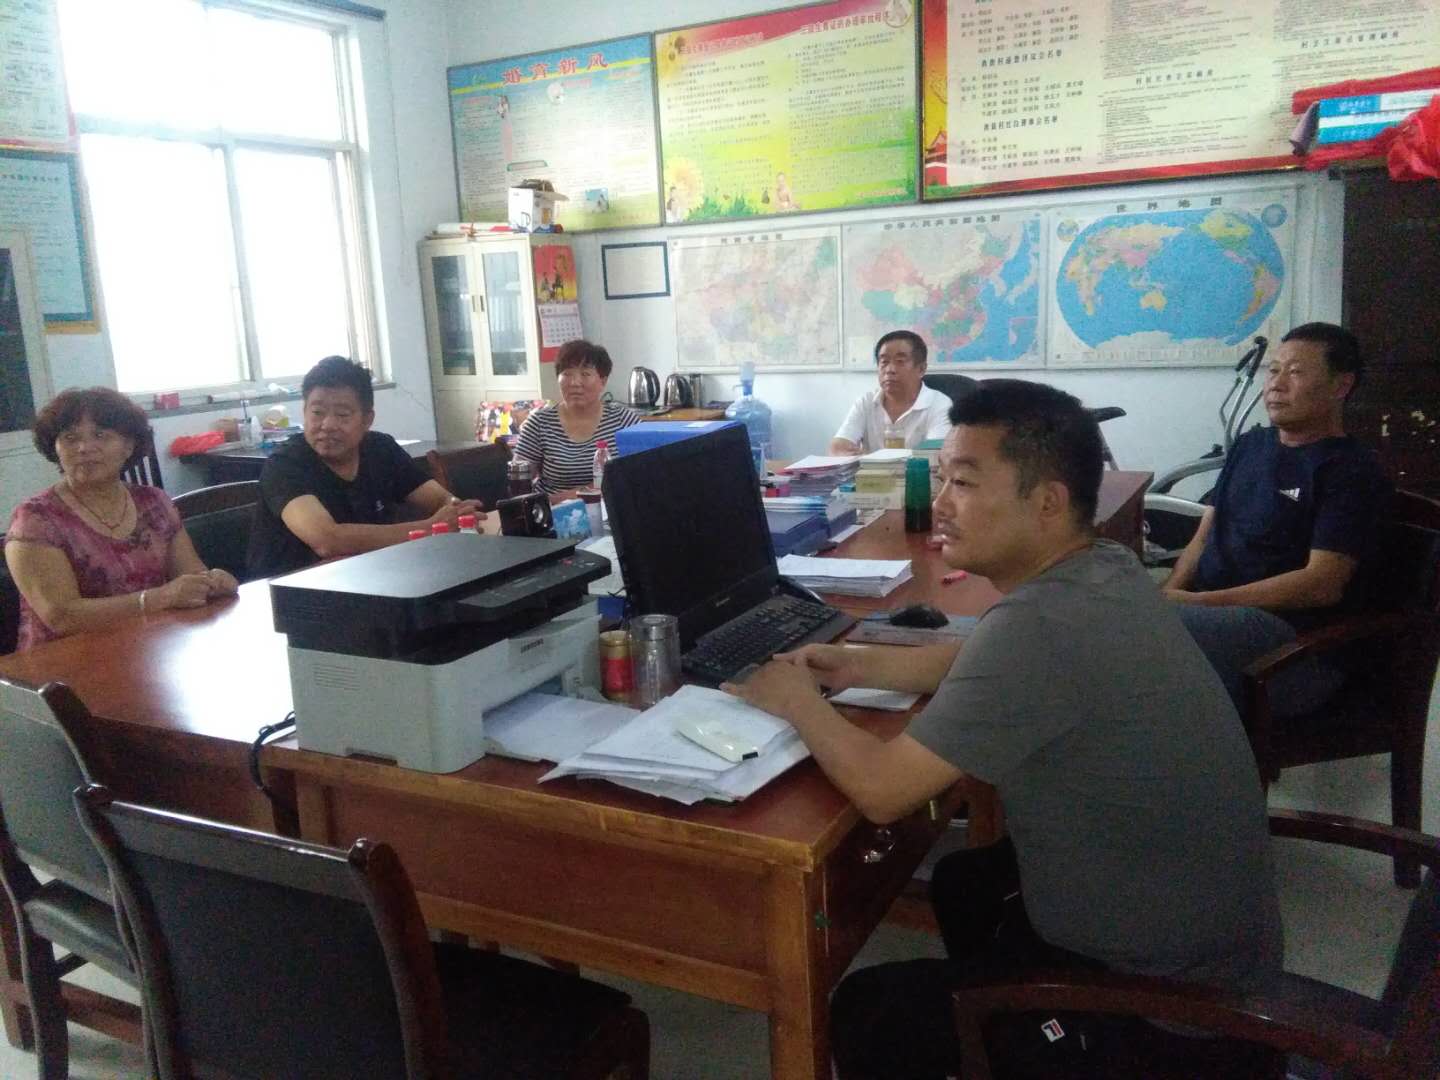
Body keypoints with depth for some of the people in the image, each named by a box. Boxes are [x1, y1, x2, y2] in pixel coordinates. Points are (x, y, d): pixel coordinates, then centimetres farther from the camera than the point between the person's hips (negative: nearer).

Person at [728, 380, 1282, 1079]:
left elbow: (881, 789, -27)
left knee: (865, 1017, 2)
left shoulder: (1041, 622, -32)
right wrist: (859, 666, 3)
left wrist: (797, 701, -10)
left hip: (1170, 998, -9)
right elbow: (990, 668, 14)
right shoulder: (1105, 572, -3)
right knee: (963, 882, 28)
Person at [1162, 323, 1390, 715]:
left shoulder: (1351, 470, -3)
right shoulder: (1249, 445, 19)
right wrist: (1168, 594, -5)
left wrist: (1197, 602, -18)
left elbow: (1321, 584, -14)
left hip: (1294, 644, -7)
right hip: (1208, 612, 7)